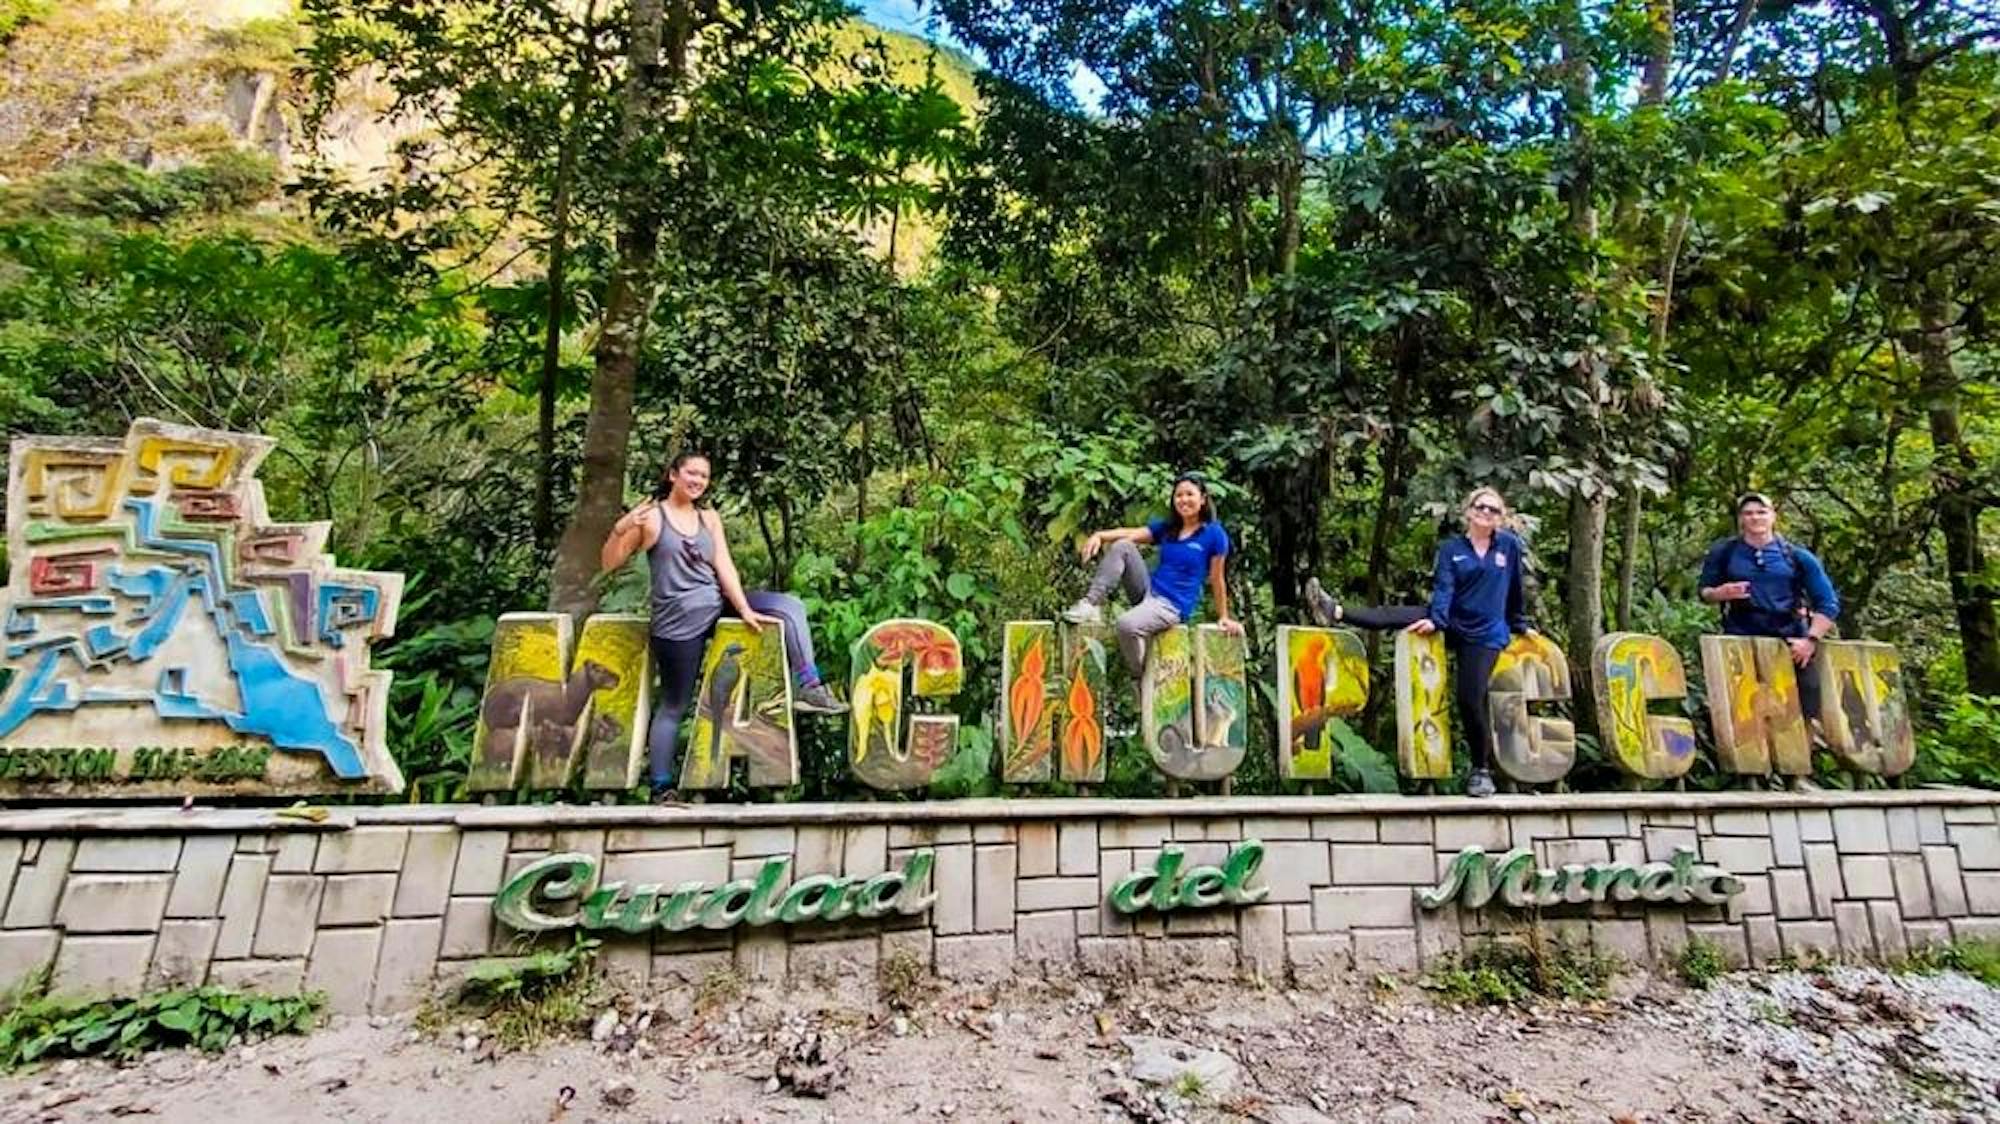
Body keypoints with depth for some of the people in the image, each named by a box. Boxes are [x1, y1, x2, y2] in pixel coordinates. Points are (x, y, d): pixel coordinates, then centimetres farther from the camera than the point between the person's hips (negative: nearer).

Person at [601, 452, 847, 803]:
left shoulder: (709, 517, 9)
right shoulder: (650, 516, -5)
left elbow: (724, 565, 2)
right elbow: (608, 565, -5)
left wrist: (745, 609, -7)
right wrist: (620, 530, -24)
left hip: (718, 602, 5)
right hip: (680, 618, -5)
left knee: (789, 605, -7)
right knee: (673, 707, 3)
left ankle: (809, 687, -12)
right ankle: (661, 788, 15)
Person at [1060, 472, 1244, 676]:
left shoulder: (1214, 534, -4)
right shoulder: (1165, 527, 12)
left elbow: (1217, 580, 1)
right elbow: (1130, 534, -2)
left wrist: (1223, 617, 5)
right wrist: (1100, 535, -20)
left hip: (1173, 605, -6)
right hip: (1148, 591, 6)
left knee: (1127, 624, -34)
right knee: (1121, 546, -13)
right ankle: (1092, 605, -20)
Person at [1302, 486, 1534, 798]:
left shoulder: (1510, 545, 1)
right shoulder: (1451, 547, 2)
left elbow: (1516, 590, 9)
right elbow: (1443, 587, -10)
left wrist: (1521, 626, 15)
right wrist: (1435, 619, -25)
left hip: (1485, 635, -2)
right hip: (1451, 623, 2)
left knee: (1470, 699, -7)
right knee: (1398, 615, -22)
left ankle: (1482, 769, 8)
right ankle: (1336, 612, -27)